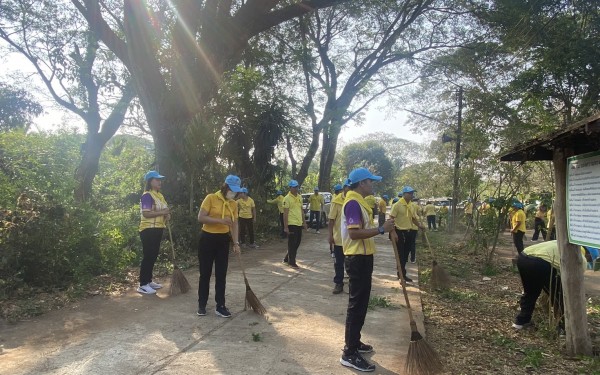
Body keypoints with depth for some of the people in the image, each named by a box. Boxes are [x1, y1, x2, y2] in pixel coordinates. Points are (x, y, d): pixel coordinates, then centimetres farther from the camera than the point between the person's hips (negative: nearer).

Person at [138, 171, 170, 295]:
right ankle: (143, 285, 0)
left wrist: (167, 215, 6)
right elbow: (146, 213, -23)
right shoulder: (147, 196, -14)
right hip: (149, 230, -10)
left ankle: (148, 281, 25)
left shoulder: (159, 195, 16)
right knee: (148, 256, -7)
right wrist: (162, 212, -22)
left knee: (154, 255, 14)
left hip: (157, 229, 10)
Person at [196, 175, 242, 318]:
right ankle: (202, 305, 19)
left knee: (221, 274, 5)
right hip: (207, 238, -4)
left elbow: (234, 224, 6)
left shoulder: (234, 204, 4)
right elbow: (201, 217, -16)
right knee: (205, 273, 5)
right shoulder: (211, 198, -11)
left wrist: (236, 243, -2)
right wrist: (220, 220, -26)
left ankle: (220, 306, 13)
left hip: (223, 240, 4)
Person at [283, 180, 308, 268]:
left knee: (297, 243, 14)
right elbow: (285, 213, -13)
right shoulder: (287, 198, -11)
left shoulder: (299, 197, 12)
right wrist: (285, 227, -17)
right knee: (292, 244, -1)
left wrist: (304, 222, 16)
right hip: (291, 224, -8)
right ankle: (292, 262, 9)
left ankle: (287, 259, 28)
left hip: (299, 224, 8)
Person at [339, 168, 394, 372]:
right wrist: (381, 229, -24)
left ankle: (354, 342, 31)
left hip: (363, 257, 11)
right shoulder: (353, 203, -19)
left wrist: (383, 228, 11)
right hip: (357, 259, -11)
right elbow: (354, 233, -27)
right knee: (356, 304, -6)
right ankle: (349, 354, 2)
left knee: (361, 303, 18)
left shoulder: (359, 202, 14)